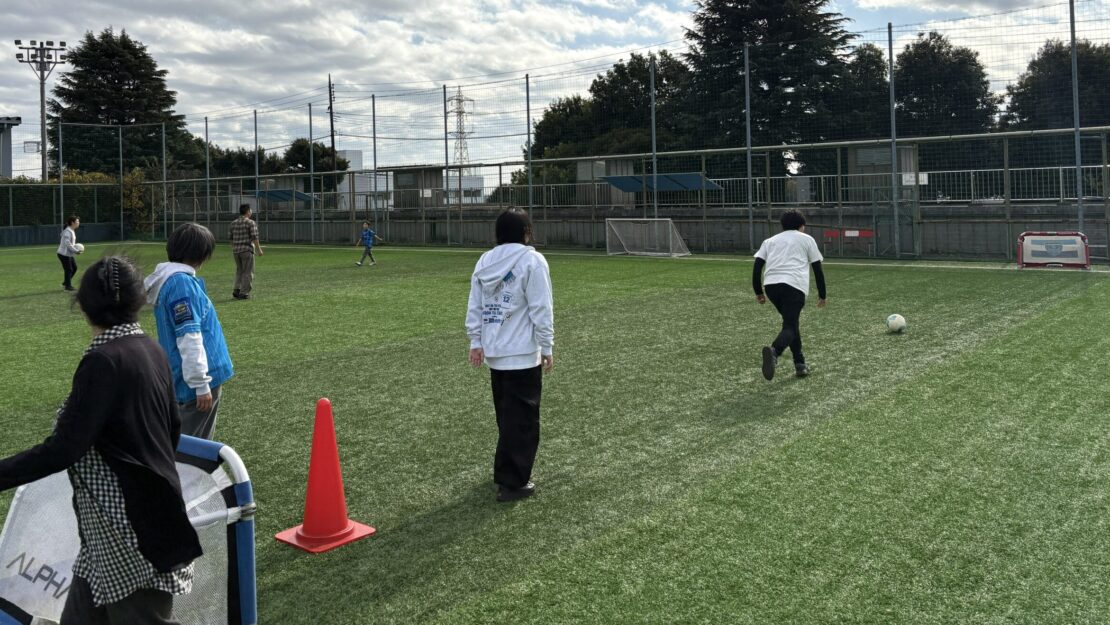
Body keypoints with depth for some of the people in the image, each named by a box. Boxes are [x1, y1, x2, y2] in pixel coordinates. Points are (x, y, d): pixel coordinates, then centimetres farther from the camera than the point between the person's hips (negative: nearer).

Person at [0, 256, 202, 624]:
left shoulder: (104, 360, -20)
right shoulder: (150, 350, 3)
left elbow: (63, 449, -23)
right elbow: (172, 429, 14)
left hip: (129, 524, -8)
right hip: (150, 504, 8)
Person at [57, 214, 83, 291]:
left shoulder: (72, 231, 11)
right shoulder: (68, 231, -20)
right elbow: (67, 244, -25)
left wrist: (77, 248, 1)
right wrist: (76, 251, -22)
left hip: (69, 254, 10)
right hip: (64, 254, -10)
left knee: (74, 268, 13)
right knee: (68, 270, -3)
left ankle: (65, 283, 26)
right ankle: (67, 286, 9)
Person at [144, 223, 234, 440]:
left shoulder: (174, 279, 11)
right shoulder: (181, 282, -19)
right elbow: (189, 338, -23)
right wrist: (201, 383, -20)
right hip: (200, 380, -10)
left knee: (198, 440, 19)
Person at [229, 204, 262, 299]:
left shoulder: (233, 223, 11)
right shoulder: (251, 222, -8)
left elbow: (231, 238, 14)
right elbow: (254, 237, -13)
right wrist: (259, 249, -8)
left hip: (236, 250, 6)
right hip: (247, 249, -6)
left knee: (239, 271, 18)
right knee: (248, 272, 0)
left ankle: (237, 290, 8)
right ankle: (244, 293, -2)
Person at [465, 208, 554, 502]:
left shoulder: (485, 261, 8)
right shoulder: (532, 260, -10)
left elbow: (474, 307, 9)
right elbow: (541, 309, -12)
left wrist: (476, 342, 13)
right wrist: (547, 347, -5)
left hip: (493, 350, 7)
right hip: (523, 353, -6)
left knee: (507, 415, 19)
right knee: (522, 418, 1)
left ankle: (507, 472, 29)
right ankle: (512, 483, 3)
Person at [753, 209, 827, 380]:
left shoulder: (770, 240, 27)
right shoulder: (807, 239, 20)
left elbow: (757, 266, 14)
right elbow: (818, 269, 17)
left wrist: (758, 292, 18)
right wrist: (822, 295, 23)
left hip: (771, 284, 4)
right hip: (794, 285, -4)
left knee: (791, 322, 23)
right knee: (790, 327, -6)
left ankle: (800, 364, 21)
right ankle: (773, 351, -38)